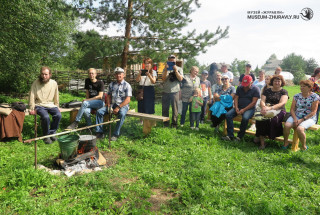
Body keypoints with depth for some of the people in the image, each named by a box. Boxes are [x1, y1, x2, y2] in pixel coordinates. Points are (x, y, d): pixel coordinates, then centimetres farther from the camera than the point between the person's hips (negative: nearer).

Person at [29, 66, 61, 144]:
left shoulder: (54, 83, 1)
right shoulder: (36, 83, -7)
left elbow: (56, 96, 12)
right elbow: (32, 96, -2)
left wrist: (57, 106, 12)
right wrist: (32, 109, -3)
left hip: (50, 105, 3)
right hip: (39, 105, -3)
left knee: (58, 115, -24)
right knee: (46, 117, -30)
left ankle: (51, 133, -3)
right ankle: (46, 136, -7)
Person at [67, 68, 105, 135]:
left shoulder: (100, 83, -6)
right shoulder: (87, 81, 11)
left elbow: (100, 96, -12)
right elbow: (87, 92, 15)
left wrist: (87, 100, -14)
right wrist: (87, 100, -2)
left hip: (100, 102, -4)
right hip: (90, 102, 5)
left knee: (84, 103, -32)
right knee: (86, 111, -31)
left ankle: (76, 122, -23)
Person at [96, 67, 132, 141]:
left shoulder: (127, 85, -3)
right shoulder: (111, 84, 14)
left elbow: (127, 100, -12)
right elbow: (108, 96, 17)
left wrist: (118, 107, -21)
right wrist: (109, 105, -3)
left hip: (123, 105, -5)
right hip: (112, 104, 5)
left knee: (122, 114, -37)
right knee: (99, 111, -15)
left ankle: (116, 134, -27)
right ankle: (99, 132, -9)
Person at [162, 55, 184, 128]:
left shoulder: (179, 69, 9)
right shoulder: (166, 69, 11)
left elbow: (180, 79, -4)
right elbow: (163, 79, -1)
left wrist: (176, 70, -12)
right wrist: (166, 70, -11)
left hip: (175, 91, -1)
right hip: (166, 91, 1)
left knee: (175, 108, 2)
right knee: (165, 108, 5)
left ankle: (174, 123, 11)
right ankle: (165, 122, 16)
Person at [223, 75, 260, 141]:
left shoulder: (255, 89, -3)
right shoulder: (239, 88, 12)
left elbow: (254, 102, -9)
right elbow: (236, 98, 9)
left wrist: (244, 110, -17)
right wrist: (236, 108, -9)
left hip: (249, 108, -4)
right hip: (239, 107, 4)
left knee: (245, 118, -36)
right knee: (228, 115, -21)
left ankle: (240, 136, -20)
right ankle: (230, 135, -22)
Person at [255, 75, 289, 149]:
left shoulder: (284, 92, 8)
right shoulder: (267, 91, 17)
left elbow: (282, 103, -8)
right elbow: (262, 100, 5)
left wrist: (270, 108, -25)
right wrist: (263, 107, -20)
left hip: (279, 110, -2)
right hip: (266, 110, 2)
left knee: (273, 119, -36)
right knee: (259, 119, -30)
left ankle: (271, 137, -16)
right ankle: (262, 142, -26)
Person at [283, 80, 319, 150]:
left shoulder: (314, 97, -3)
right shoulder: (296, 96, 9)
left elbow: (313, 112, -8)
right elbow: (292, 109, 6)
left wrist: (302, 120, -17)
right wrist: (295, 119, -12)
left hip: (309, 118, -3)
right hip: (296, 116, 4)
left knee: (299, 128, -33)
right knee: (286, 125, -27)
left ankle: (304, 146, -7)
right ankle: (285, 142, -5)